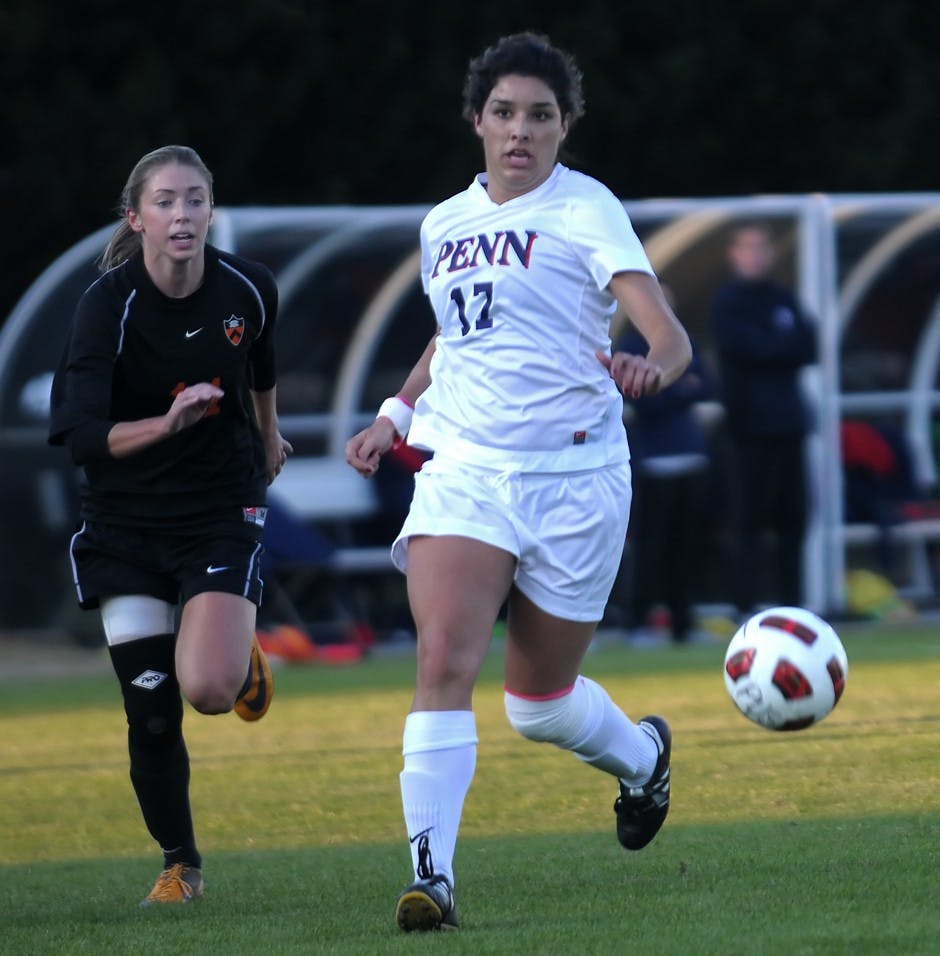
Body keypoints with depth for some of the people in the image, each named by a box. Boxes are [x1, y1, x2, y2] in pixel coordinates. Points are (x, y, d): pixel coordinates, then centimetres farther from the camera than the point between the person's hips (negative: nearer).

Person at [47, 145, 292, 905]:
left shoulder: (249, 289, -9)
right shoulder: (109, 304, -18)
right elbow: (81, 436, -25)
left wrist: (268, 433, 31)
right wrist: (165, 424, -41)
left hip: (222, 510, 1)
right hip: (125, 521, 0)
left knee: (207, 688, -19)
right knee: (150, 706, -2)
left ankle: (244, 653, 19)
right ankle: (180, 863, 18)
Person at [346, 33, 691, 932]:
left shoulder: (586, 210, -6)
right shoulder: (445, 224, 11)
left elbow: (670, 335, -16)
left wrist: (651, 366, -39)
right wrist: (396, 413, 17)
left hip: (572, 476, -3)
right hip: (462, 469, 3)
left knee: (539, 702, 9)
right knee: (443, 661, -20)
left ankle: (641, 753, 43)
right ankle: (431, 875, -23)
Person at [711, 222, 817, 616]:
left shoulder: (783, 298, 17)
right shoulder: (729, 301, -2)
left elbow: (808, 349, 7)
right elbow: (752, 349, -14)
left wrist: (775, 346, -9)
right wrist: (787, 344, 1)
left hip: (788, 421, 6)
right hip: (751, 424, -6)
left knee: (793, 517, 5)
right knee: (754, 517, -9)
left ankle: (790, 604, 10)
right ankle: (747, 607, -8)